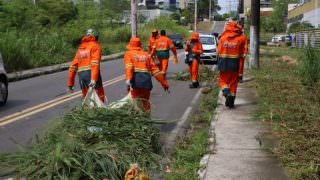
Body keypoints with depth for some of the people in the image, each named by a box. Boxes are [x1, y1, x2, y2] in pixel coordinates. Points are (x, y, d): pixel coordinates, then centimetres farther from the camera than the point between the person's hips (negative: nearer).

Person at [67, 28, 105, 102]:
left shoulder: (80, 47, 24)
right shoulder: (95, 45, 6)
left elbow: (73, 65, 18)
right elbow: (95, 63, -11)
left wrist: (70, 83, 22)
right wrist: (94, 79, -21)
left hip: (81, 74, 6)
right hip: (91, 73, -6)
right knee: (99, 96, -5)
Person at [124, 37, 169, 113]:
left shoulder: (128, 54, 13)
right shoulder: (146, 55, 22)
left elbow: (129, 66, -8)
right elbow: (155, 69, 17)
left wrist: (128, 79, -23)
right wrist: (164, 82, 19)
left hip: (136, 80, -3)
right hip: (147, 80, 3)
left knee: (137, 101, -3)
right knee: (145, 102, 16)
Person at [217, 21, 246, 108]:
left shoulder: (222, 38, -3)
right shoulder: (240, 39, -3)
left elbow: (219, 52, 0)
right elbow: (242, 54, -1)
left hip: (224, 63, 0)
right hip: (235, 63, 0)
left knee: (223, 80, 14)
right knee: (233, 82, 10)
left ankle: (225, 90, -17)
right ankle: (231, 102, 11)